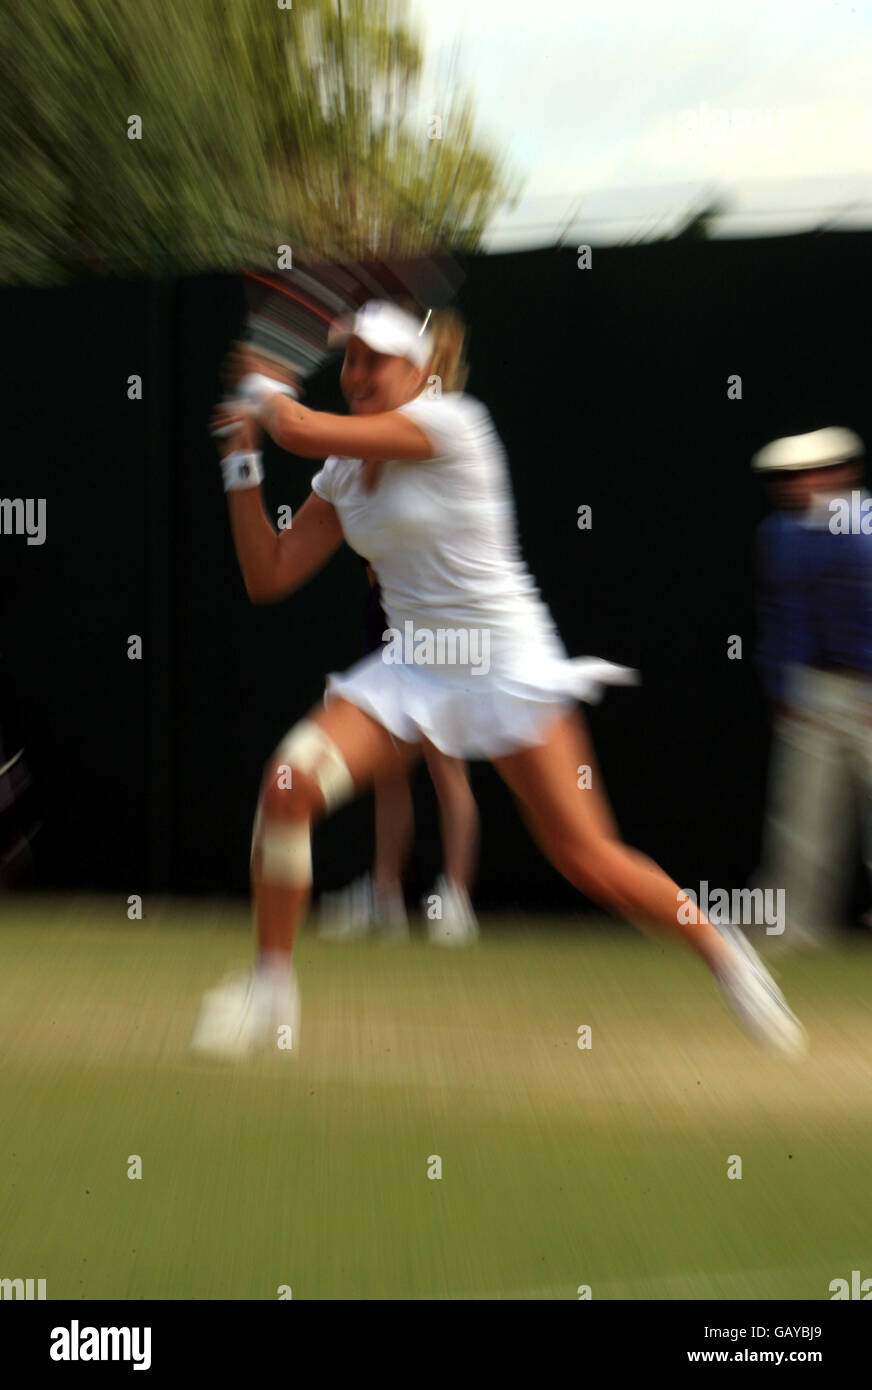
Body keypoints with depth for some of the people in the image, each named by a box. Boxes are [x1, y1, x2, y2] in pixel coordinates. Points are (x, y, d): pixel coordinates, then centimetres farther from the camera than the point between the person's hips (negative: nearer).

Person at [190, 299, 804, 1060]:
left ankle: (721, 949, 21)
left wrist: (263, 387, 2)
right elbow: (268, 577, 8)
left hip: (507, 666, -6)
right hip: (411, 667, 6)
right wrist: (243, 461, 3)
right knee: (288, 784, -17)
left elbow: (304, 431, -20)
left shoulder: (450, 421, -13)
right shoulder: (342, 476, 9)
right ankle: (271, 987, -2)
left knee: (588, 860, -7)